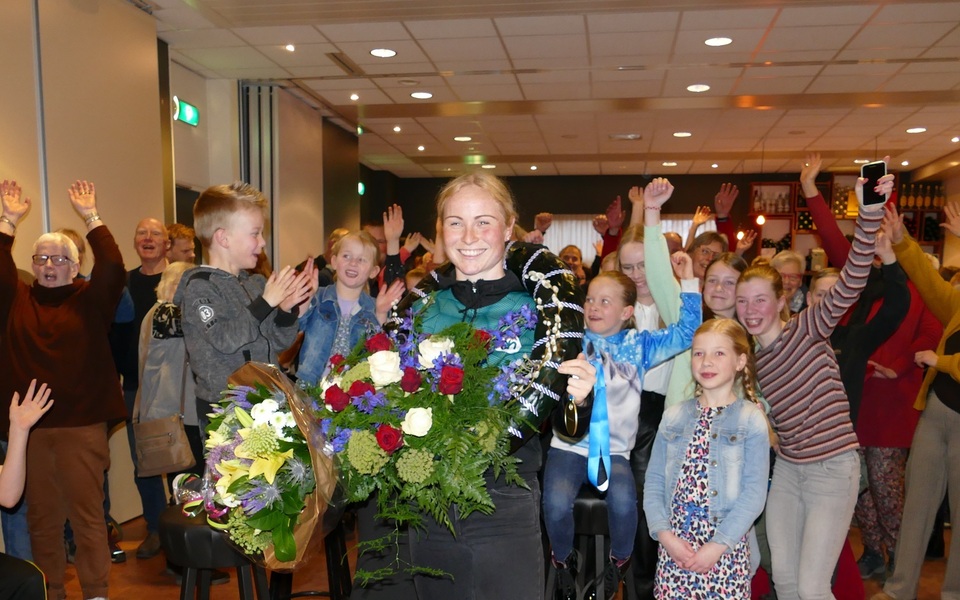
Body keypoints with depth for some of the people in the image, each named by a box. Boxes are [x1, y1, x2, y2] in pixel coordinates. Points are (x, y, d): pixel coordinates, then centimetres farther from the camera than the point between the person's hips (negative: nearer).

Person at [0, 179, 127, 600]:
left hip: (83, 424, -3)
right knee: (42, 518, 12)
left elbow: (113, 269, -11)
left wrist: (90, 217, -14)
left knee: (87, 514, 3)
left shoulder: (90, 300, 3)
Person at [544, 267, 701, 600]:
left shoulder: (638, 344, 10)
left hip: (614, 450, 0)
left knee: (623, 502, -29)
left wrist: (689, 282, 4)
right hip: (569, 445, 0)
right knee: (556, 503, -27)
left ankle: (618, 564, 5)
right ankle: (563, 562, 8)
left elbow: (686, 333, 8)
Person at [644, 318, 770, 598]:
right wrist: (664, 534, -7)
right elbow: (654, 481, 4)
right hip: (674, 546, 3)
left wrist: (718, 545, -13)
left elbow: (754, 492, -9)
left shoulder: (751, 420, -4)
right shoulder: (673, 417, 6)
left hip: (726, 550, -2)